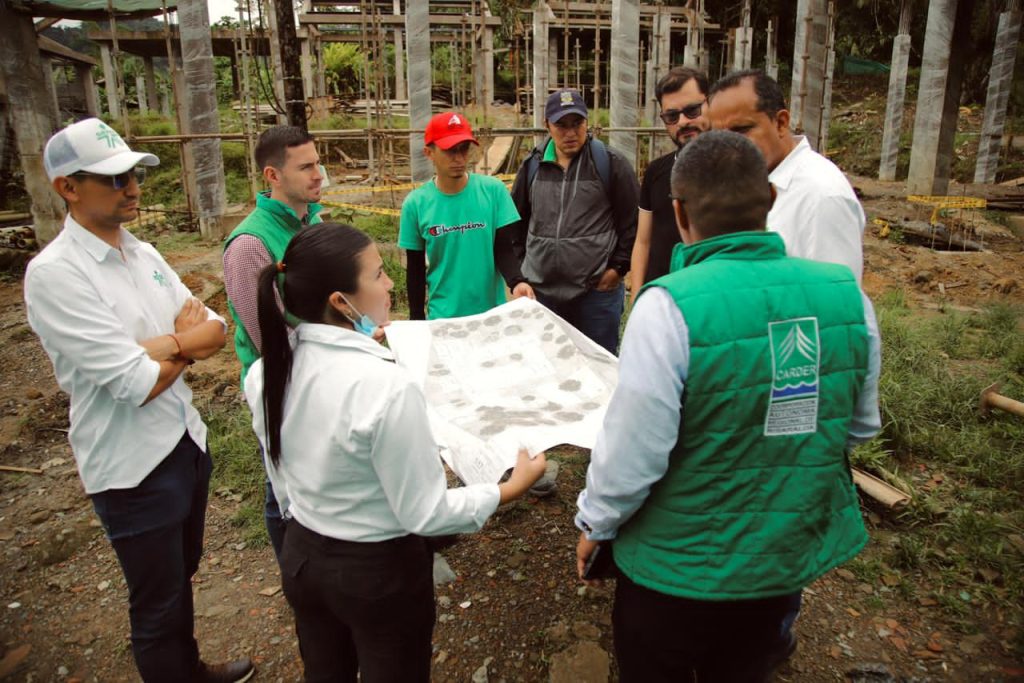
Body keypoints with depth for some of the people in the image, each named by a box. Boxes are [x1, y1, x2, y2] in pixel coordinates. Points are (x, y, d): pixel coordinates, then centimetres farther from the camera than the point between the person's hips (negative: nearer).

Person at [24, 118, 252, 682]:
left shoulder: (143, 253, 4)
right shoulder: (53, 273, -20)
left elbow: (215, 330, 0)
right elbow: (138, 384, -24)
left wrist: (160, 345, -19)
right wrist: (187, 343, -6)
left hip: (187, 440, 7)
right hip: (134, 465, -7)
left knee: (182, 577, 27)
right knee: (158, 604, 13)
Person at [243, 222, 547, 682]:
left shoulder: (265, 373, -10)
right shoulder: (387, 385, -31)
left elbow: (284, 488, 4)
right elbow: (424, 515, -22)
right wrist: (510, 489, -11)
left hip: (302, 558, 6)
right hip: (380, 569, -6)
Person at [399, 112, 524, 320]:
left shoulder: (493, 190, -7)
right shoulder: (415, 203, -6)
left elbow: (504, 249, -3)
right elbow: (415, 270, 2)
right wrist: (417, 321, 4)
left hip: (492, 313, 1)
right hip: (443, 317, 0)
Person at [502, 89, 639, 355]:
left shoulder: (610, 163, -2)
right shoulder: (533, 166, 8)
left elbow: (632, 220, 0)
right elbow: (516, 227, 12)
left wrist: (619, 266, -4)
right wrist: (517, 278, 7)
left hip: (598, 291, -3)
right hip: (541, 291, 3)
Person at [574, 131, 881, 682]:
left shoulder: (669, 307, -27)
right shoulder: (847, 294, -10)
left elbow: (632, 452, -24)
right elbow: (860, 426, 4)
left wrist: (594, 524, -5)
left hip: (679, 569, -4)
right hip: (791, 557, 5)